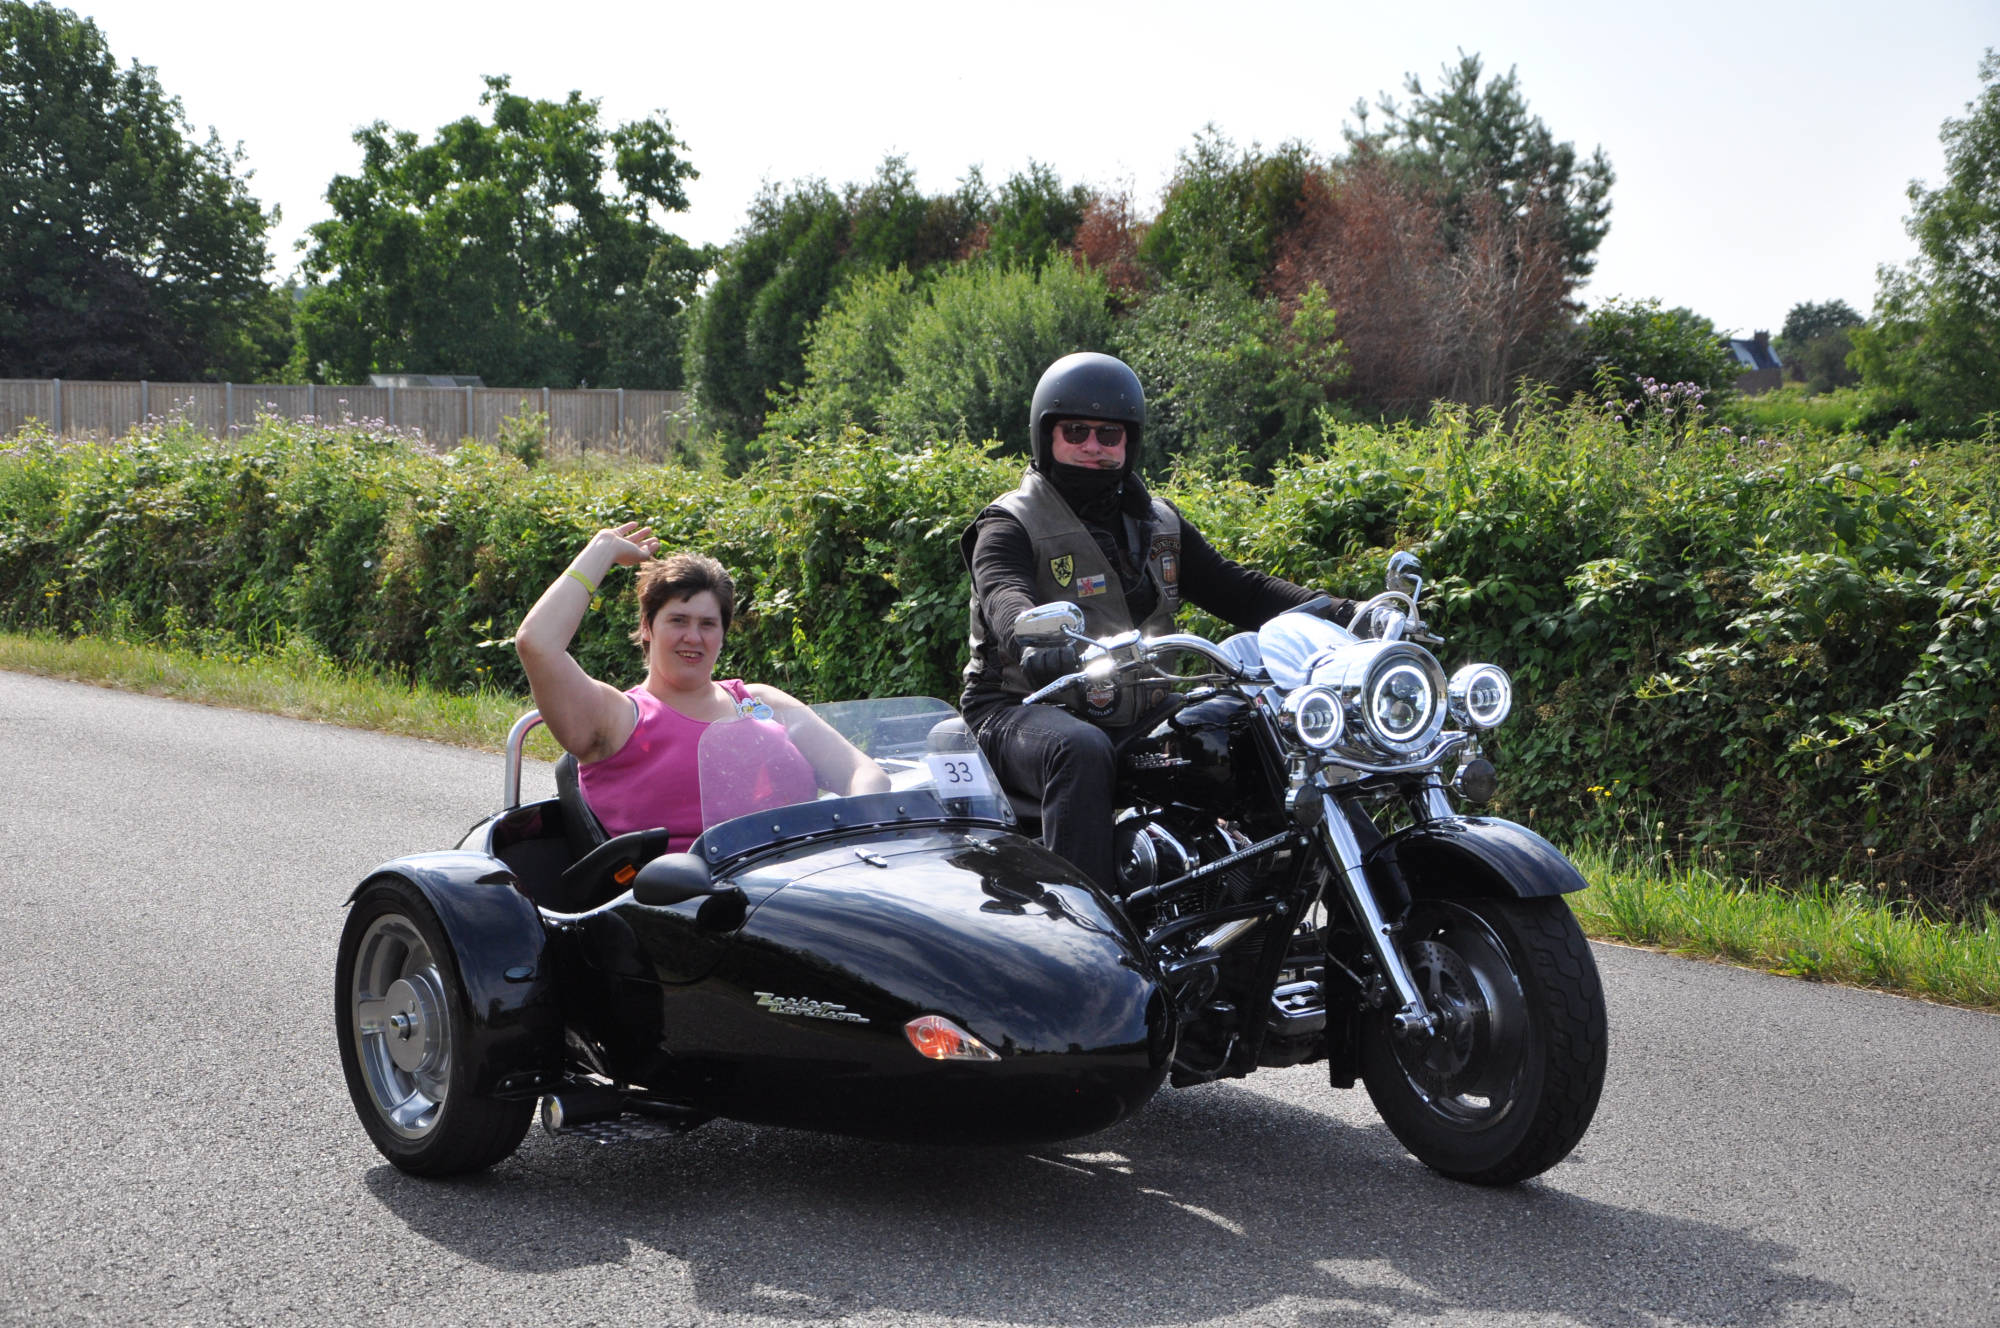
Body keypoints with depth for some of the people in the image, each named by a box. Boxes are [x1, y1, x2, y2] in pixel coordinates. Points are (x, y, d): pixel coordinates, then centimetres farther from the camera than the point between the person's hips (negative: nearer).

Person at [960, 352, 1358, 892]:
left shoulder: (1158, 524, 18)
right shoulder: (1010, 524, -2)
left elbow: (1237, 589, 11)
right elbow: (1004, 597, -24)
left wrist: (1335, 613, -5)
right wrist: (1037, 643, -49)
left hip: (1136, 717, 6)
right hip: (1023, 710, -6)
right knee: (1080, 751, -39)